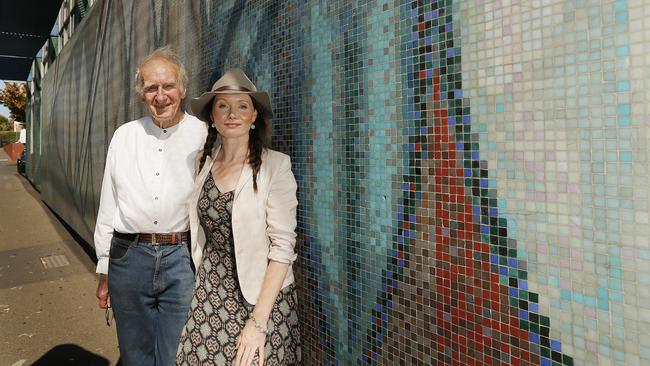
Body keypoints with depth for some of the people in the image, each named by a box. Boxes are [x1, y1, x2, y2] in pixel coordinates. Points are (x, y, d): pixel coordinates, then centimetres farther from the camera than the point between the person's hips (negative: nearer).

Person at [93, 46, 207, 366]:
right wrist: (104, 270, 12)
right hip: (129, 256, 3)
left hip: (183, 258, -3)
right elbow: (108, 205, 12)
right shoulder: (124, 136, 8)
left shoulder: (203, 136, -2)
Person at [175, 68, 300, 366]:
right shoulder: (204, 163, 4)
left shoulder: (274, 165, -12)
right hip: (208, 296, 4)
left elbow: (283, 246, -15)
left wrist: (258, 321, -18)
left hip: (260, 297, -4)